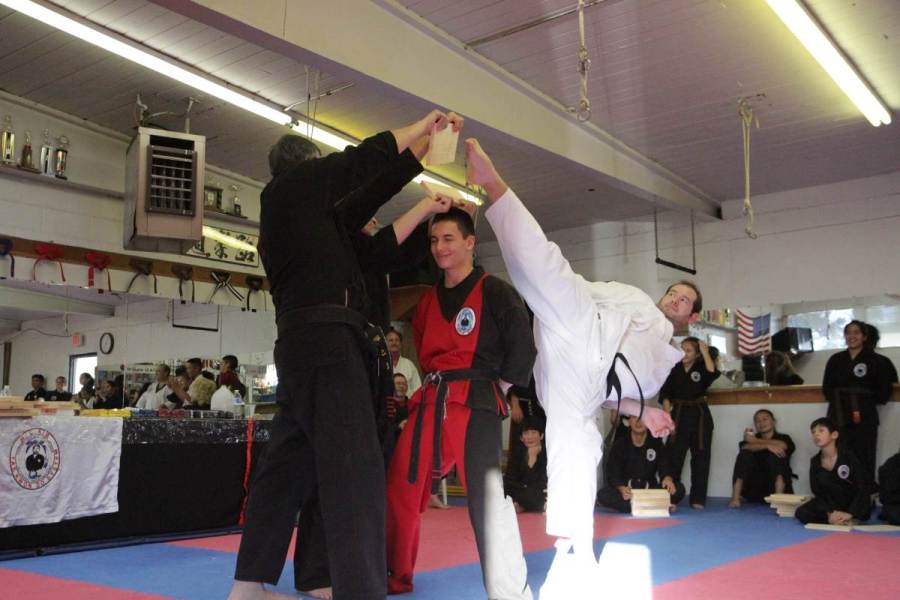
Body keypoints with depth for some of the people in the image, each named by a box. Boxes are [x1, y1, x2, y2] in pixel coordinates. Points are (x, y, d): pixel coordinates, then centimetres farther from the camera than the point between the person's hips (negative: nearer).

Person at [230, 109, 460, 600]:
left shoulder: (300, 209, 25)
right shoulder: (290, 188, 2)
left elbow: (358, 207, 27)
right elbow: (362, 160, 0)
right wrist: (425, 125, 12)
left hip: (304, 341, 10)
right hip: (325, 339, -10)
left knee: (287, 464, 15)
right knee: (354, 471, -15)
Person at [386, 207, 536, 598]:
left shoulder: (494, 292, -4)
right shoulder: (429, 300, 16)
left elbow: (523, 348, -5)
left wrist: (497, 388, -1)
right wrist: (436, 386, 13)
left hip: (475, 403, -7)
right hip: (430, 404, 7)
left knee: (489, 500, -14)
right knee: (400, 493, 11)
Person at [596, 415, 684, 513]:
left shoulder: (657, 444, 6)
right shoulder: (620, 445, 1)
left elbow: (665, 467, -6)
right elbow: (612, 474, -7)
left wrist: (668, 479, -32)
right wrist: (622, 488, -30)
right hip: (627, 491, -1)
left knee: (679, 488, -23)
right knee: (602, 495, -32)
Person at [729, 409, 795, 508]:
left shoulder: (783, 438, 11)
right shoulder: (752, 438, 13)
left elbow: (782, 446, -15)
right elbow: (745, 447, -12)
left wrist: (756, 441, -6)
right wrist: (767, 446, -25)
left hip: (777, 487, -1)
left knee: (775, 454, -19)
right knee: (744, 454, -16)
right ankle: (735, 498, -24)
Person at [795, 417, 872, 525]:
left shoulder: (848, 456, -14)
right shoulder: (815, 462, -2)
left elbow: (864, 487, -17)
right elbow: (818, 493, -1)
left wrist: (850, 513, -23)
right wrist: (830, 512, -19)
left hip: (854, 505, -4)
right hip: (831, 505, 4)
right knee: (801, 513, -19)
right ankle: (843, 523, -17)